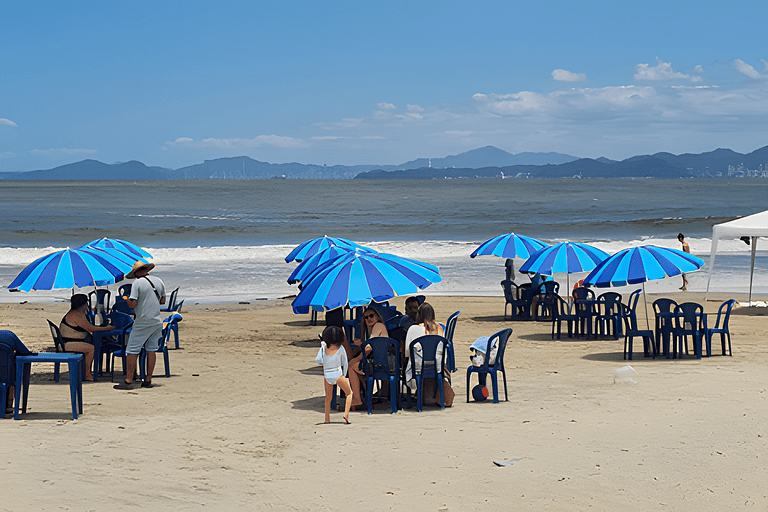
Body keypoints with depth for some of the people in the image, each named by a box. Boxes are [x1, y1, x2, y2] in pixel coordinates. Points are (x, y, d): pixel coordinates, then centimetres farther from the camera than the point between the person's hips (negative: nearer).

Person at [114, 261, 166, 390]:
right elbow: (163, 301, 16)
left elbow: (132, 305, -16)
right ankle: (148, 380, 14)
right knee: (151, 350, 13)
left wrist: (128, 299, 4)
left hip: (143, 323, -6)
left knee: (132, 351, -2)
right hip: (157, 321, 6)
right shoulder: (158, 281, 7)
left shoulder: (137, 283, -11)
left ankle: (128, 381, -5)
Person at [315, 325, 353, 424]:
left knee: (328, 398, 20)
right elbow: (345, 364, 5)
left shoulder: (324, 347, 1)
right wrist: (344, 375, 20)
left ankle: (327, 419, 19)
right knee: (349, 393, 13)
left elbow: (318, 360, -3)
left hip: (327, 375, 3)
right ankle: (346, 414, -5)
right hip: (337, 374, -3)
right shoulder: (340, 349, -2)